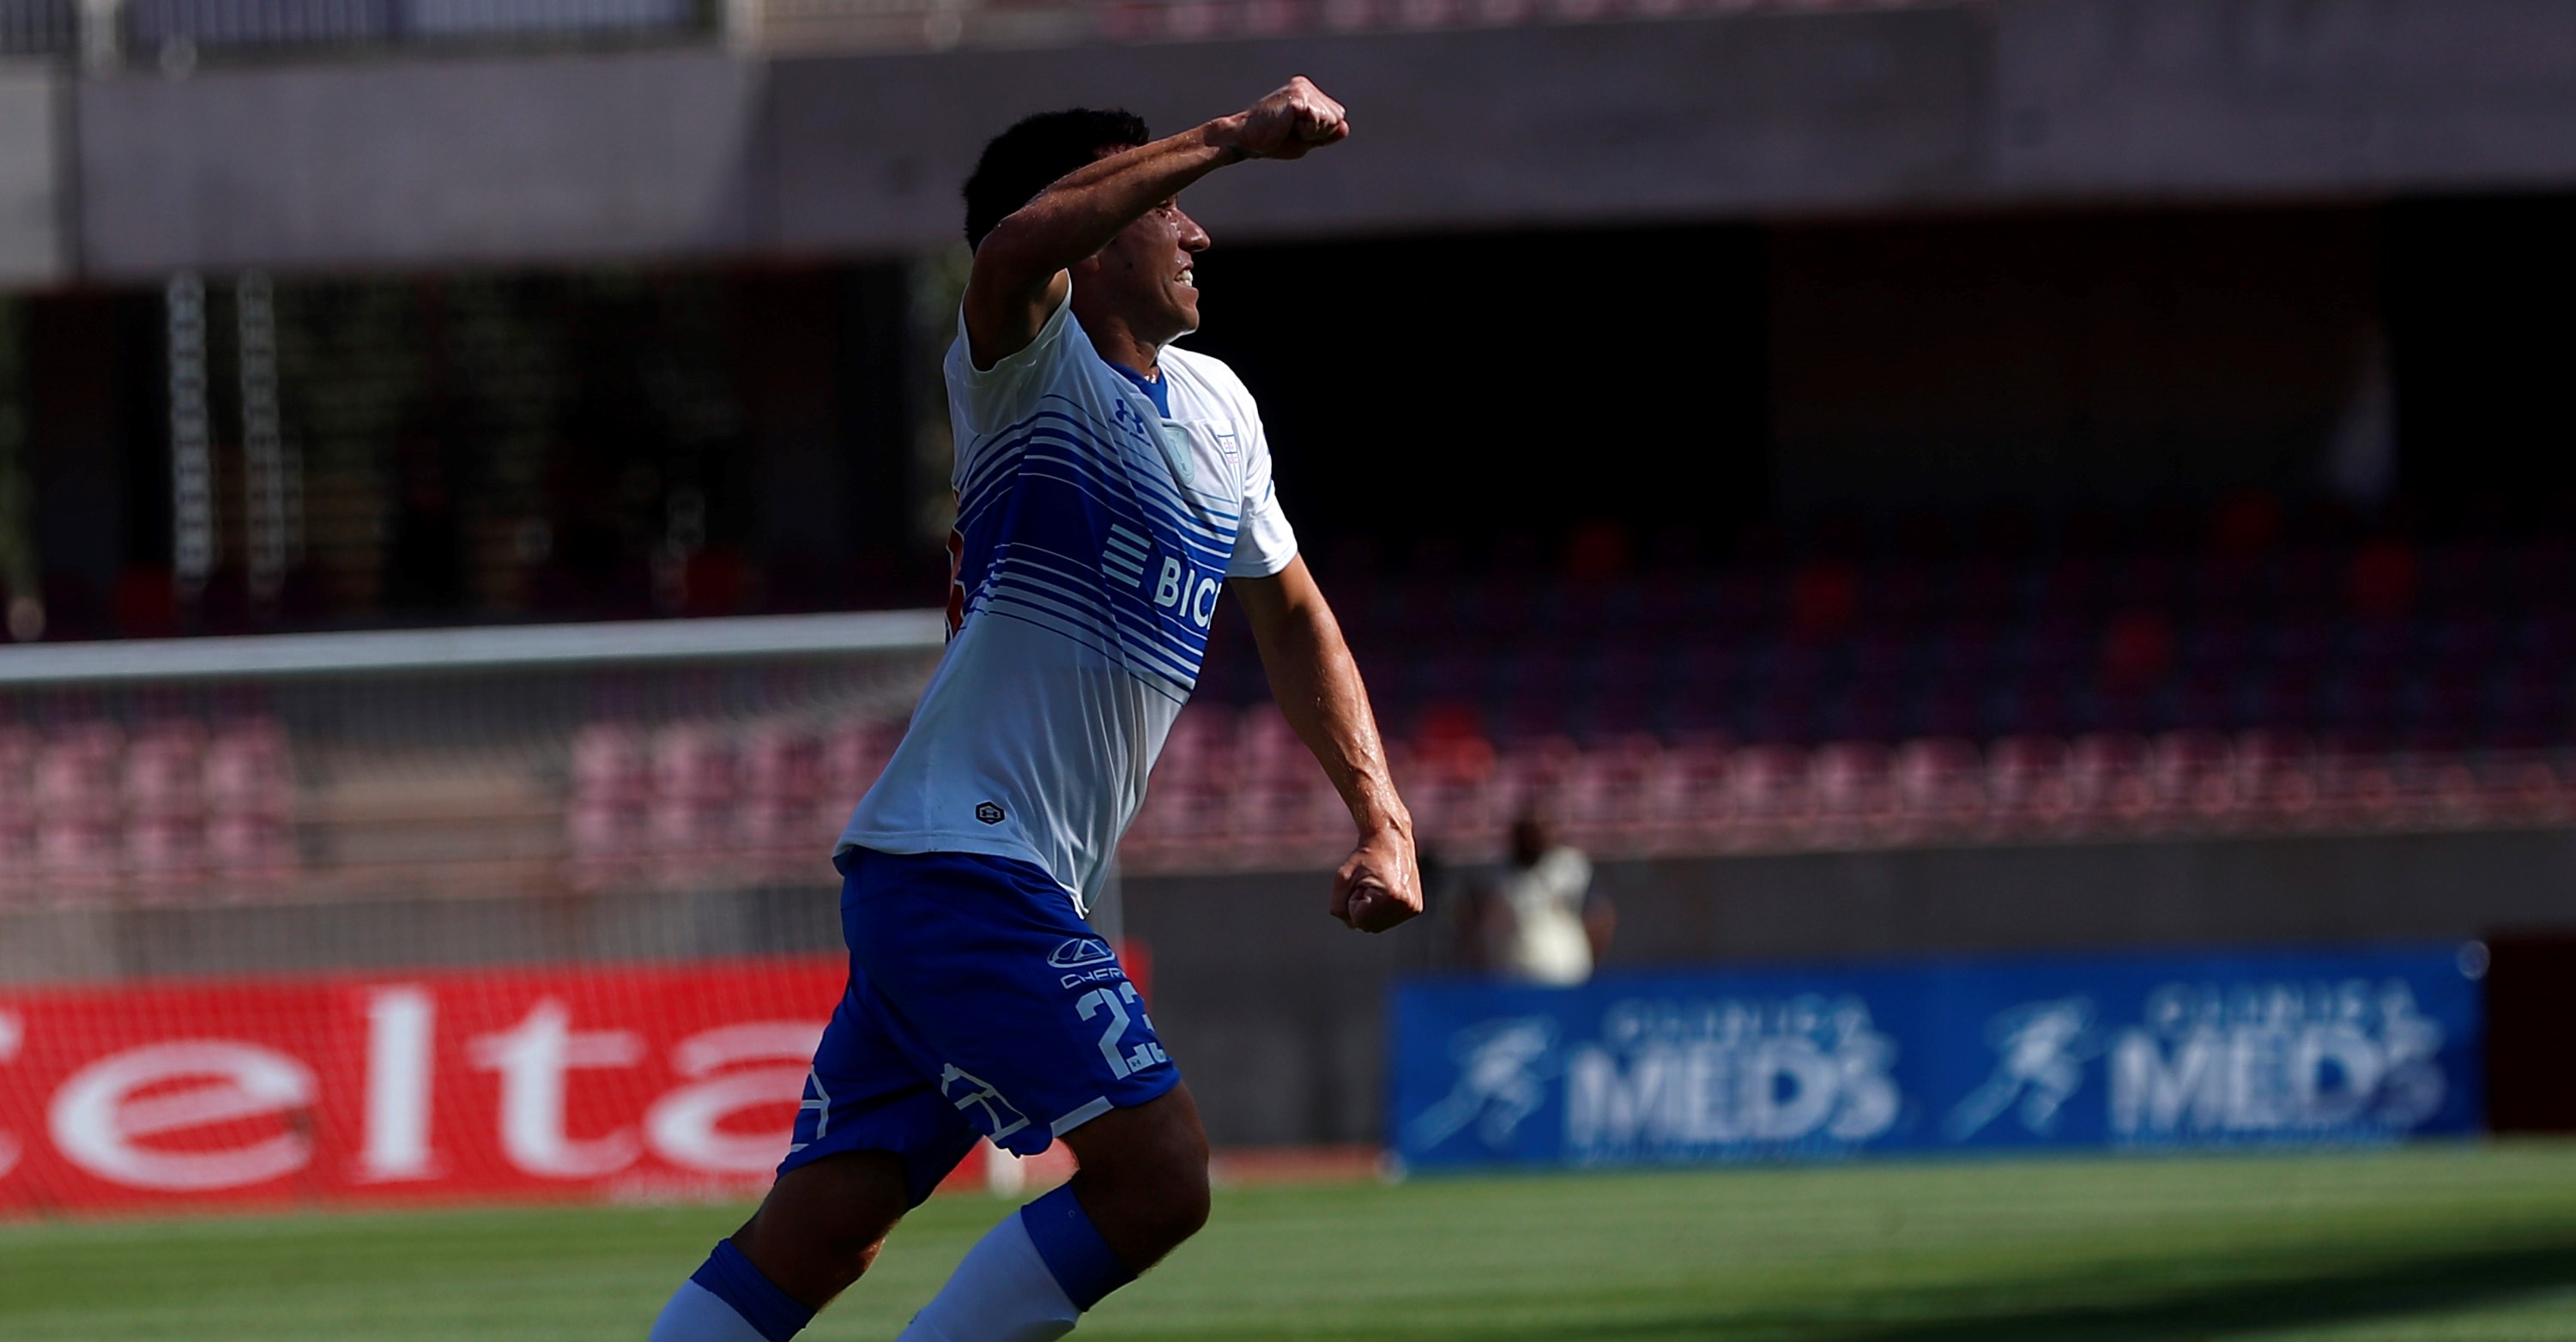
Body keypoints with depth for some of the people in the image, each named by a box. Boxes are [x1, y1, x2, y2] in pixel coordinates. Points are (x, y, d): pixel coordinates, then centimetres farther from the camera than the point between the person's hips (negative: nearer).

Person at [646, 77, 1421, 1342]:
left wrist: (1383, 817, 17)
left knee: (818, 1237, 4)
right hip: (957, 854, -8)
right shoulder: (1034, 362, -9)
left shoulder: (1217, 408, 17)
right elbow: (1017, 243, -33)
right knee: (1158, 1173, -16)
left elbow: (1291, 618, 28)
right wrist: (1230, 136, -31)